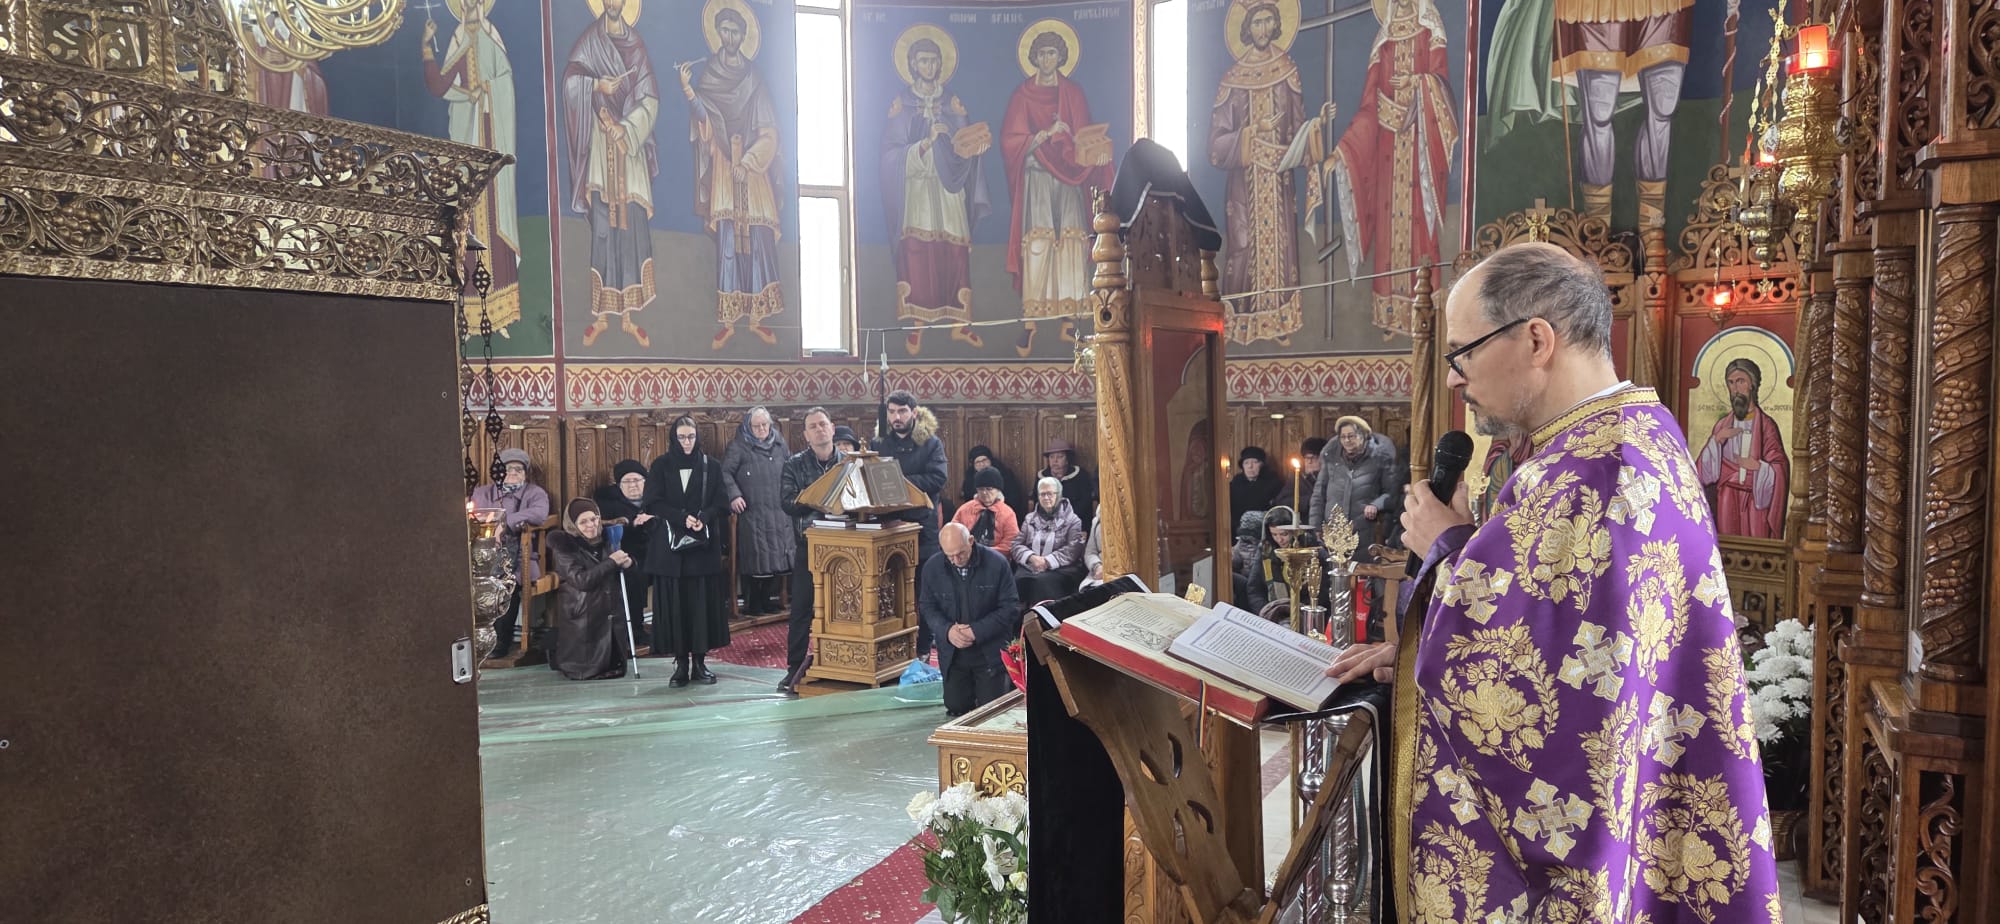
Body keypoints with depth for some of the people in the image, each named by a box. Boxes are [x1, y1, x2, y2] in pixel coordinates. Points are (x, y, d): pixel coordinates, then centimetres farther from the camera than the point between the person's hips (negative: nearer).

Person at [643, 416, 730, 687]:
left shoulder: (711, 466, 7)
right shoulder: (661, 466, 5)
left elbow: (720, 504, 3)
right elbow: (653, 503, -3)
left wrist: (703, 518, -17)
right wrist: (683, 518, -17)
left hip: (704, 545, 1)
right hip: (669, 545, -1)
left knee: (703, 603, -1)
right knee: (674, 605, -2)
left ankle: (700, 662, 6)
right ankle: (681, 663, 4)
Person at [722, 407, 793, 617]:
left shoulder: (780, 445, 13)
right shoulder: (739, 448, -2)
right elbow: (726, 473, -7)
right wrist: (734, 495, -19)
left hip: (778, 513, 5)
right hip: (752, 514, -5)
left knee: (778, 557, 6)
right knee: (754, 559, -5)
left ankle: (769, 599, 18)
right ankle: (752, 603, 5)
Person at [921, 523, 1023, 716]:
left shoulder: (997, 563, -16)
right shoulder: (932, 567, -8)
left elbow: (1011, 607, -12)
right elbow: (927, 607, 1)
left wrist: (977, 631, -21)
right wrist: (947, 630, -19)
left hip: (989, 652, -3)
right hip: (953, 654, 3)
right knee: (955, 707, 8)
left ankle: (1005, 678, 31)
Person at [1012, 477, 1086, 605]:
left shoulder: (1071, 520, 8)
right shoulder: (1030, 518, 21)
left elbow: (1073, 549, -5)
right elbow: (1017, 544, 12)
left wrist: (1047, 561, -15)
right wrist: (1032, 557, -9)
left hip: (1059, 569, -3)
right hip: (1029, 566, 3)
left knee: (1043, 582, -37)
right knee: (1018, 580, -31)